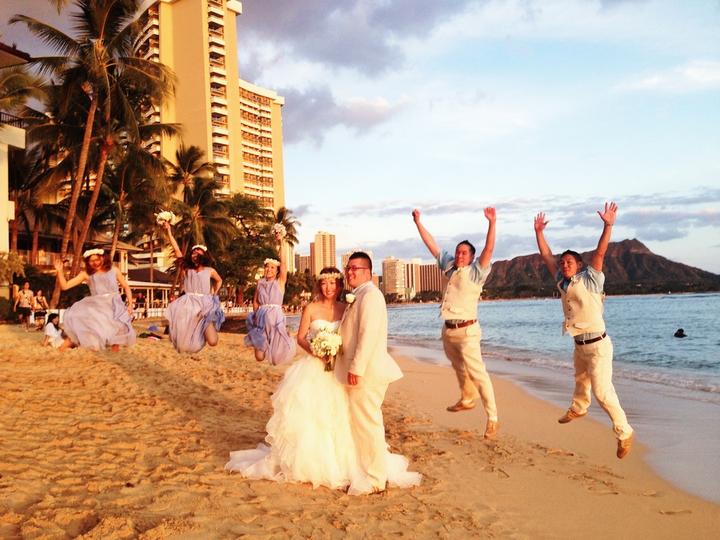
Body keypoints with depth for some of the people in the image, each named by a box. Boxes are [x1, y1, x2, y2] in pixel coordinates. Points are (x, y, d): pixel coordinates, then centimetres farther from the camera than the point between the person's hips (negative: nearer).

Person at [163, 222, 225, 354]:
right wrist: (169, 231, 4)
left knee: (212, 342, -13)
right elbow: (176, 249, 6)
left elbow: (219, 281, 31)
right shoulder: (186, 269, 9)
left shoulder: (209, 271, 11)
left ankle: (207, 328, 18)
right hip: (188, 304, 0)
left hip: (205, 305, 0)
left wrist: (214, 295, 18)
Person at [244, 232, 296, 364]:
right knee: (259, 356, 0)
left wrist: (281, 244, -19)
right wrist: (257, 314, -1)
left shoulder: (280, 282, 1)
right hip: (261, 317, 3)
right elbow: (255, 301, 15)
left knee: (278, 355, -9)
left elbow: (283, 263, -12)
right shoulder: (260, 283, 11)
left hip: (275, 316, -3)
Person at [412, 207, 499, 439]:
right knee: (459, 369, 24)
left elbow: (489, 249, -20)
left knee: (478, 374, -10)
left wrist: (491, 223, -30)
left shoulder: (476, 272, -6)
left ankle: (492, 419, -7)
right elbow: (432, 245, 16)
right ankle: (467, 399, 46)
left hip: (466, 331, -7)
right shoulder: (449, 266, 10)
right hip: (448, 330, 7)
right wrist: (418, 222, 15)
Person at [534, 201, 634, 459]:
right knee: (581, 380, 31)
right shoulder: (562, 281, 5)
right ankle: (578, 408, 55)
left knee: (602, 391, -12)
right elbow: (546, 255, 10)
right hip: (579, 344, 8)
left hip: (597, 344, -7)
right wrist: (539, 231, 8)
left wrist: (608, 226, -29)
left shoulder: (591, 280, -10)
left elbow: (599, 254, -21)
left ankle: (624, 432, 0)